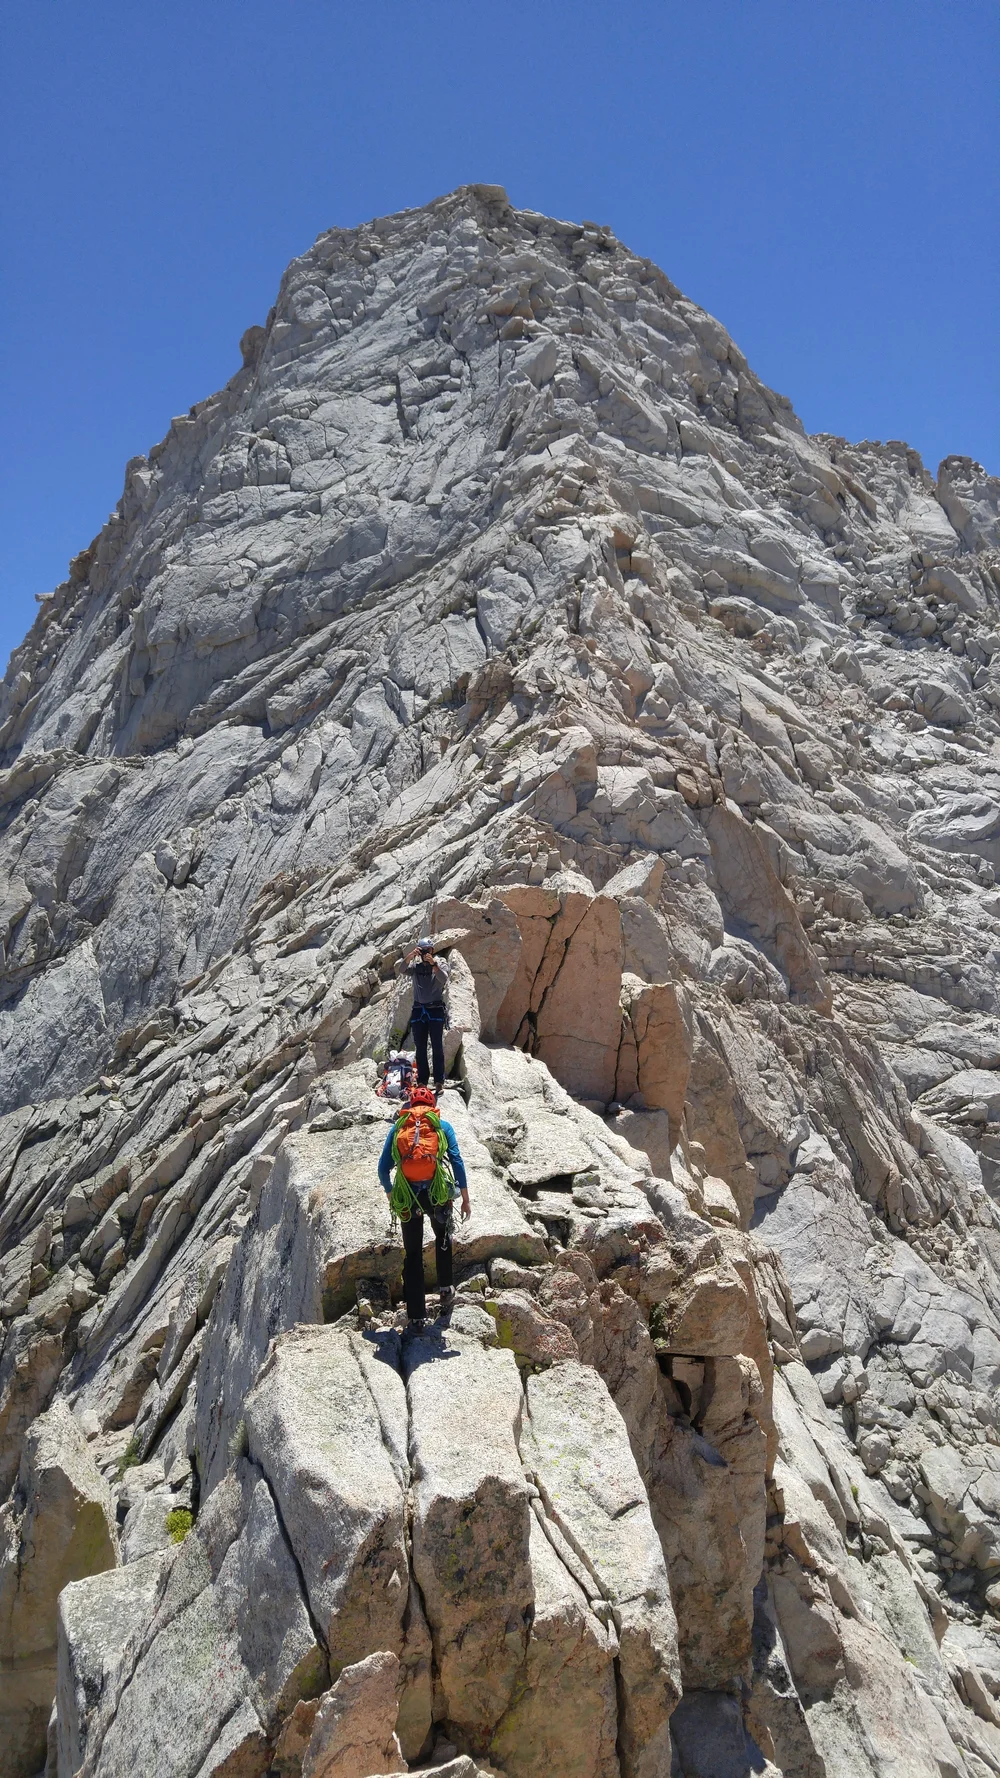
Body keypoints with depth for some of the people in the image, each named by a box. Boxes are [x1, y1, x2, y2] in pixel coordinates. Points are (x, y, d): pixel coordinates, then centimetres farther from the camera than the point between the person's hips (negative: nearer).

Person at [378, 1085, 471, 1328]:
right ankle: (446, 1289, 26)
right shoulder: (442, 1126, 7)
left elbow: (383, 1167, 7)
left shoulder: (398, 1128, 11)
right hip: (438, 1193, 0)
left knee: (412, 1255, 11)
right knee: (443, 1239, 30)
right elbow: (457, 1161, 0)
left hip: (407, 1197, 1)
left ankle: (416, 1315, 12)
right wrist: (465, 1199, 4)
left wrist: (391, 1197, 19)